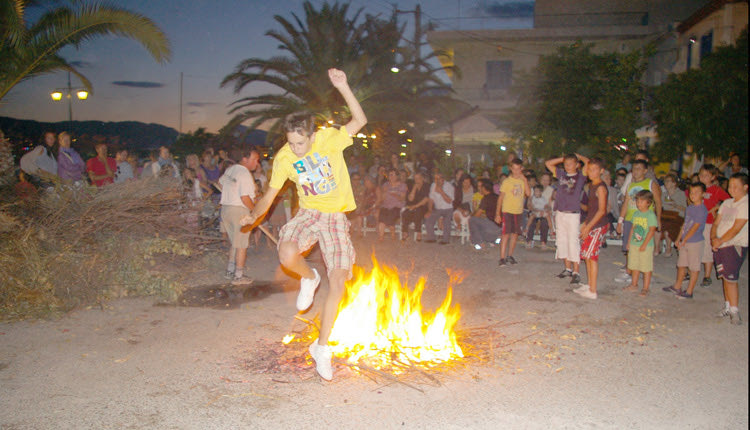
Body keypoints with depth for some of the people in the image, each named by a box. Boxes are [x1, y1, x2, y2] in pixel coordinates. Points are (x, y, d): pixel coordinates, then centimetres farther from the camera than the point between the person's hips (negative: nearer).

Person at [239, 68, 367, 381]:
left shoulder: (328, 139, -11)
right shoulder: (284, 158, -4)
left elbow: (360, 121, -22)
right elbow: (270, 194, 9)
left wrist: (343, 87, -30)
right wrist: (254, 216, 1)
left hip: (336, 217, -1)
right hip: (308, 214, 2)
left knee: (337, 286, -9)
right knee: (287, 255, -32)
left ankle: (321, 347, 8)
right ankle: (309, 278, 5)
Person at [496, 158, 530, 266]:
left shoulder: (523, 181, 8)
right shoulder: (507, 181, -3)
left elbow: (528, 194, -7)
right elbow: (501, 198, -2)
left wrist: (525, 180, -10)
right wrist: (497, 214, -6)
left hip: (518, 211, 4)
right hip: (507, 211, -4)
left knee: (515, 234, 9)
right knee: (506, 234, -10)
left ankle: (510, 256, 22)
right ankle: (502, 258, -10)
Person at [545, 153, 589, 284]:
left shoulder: (580, 175, 0)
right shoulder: (561, 174, 11)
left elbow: (588, 163, -14)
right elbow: (548, 163, 16)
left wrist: (578, 156, 4)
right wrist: (563, 158, 11)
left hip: (573, 214, -5)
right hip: (560, 213, 5)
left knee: (573, 243, -6)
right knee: (562, 241, 10)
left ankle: (576, 272, -2)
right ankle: (568, 268, 21)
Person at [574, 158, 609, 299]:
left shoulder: (601, 187, -15)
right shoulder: (592, 185, 12)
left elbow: (601, 210, -18)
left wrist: (588, 226, -18)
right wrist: (585, 223, 19)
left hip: (598, 226, -9)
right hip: (591, 225, 9)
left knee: (591, 256, -8)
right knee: (587, 255, 13)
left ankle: (592, 291, -4)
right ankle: (589, 285, 24)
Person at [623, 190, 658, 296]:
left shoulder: (651, 215, -12)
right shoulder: (636, 214, 9)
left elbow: (652, 231, -15)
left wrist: (644, 244, -18)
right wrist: (629, 242, 13)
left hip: (646, 246, -7)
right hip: (634, 244, 7)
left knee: (646, 268, 0)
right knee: (635, 266, 16)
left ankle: (645, 289, 6)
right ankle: (634, 285, 28)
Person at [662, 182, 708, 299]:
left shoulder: (702, 210, -16)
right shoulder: (689, 208, 9)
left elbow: (694, 228, -18)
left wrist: (684, 240, -16)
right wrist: (678, 238, 10)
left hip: (695, 242, -8)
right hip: (684, 242, 8)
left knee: (694, 268, 2)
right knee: (681, 265, 17)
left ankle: (689, 292, 8)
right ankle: (677, 287, 30)